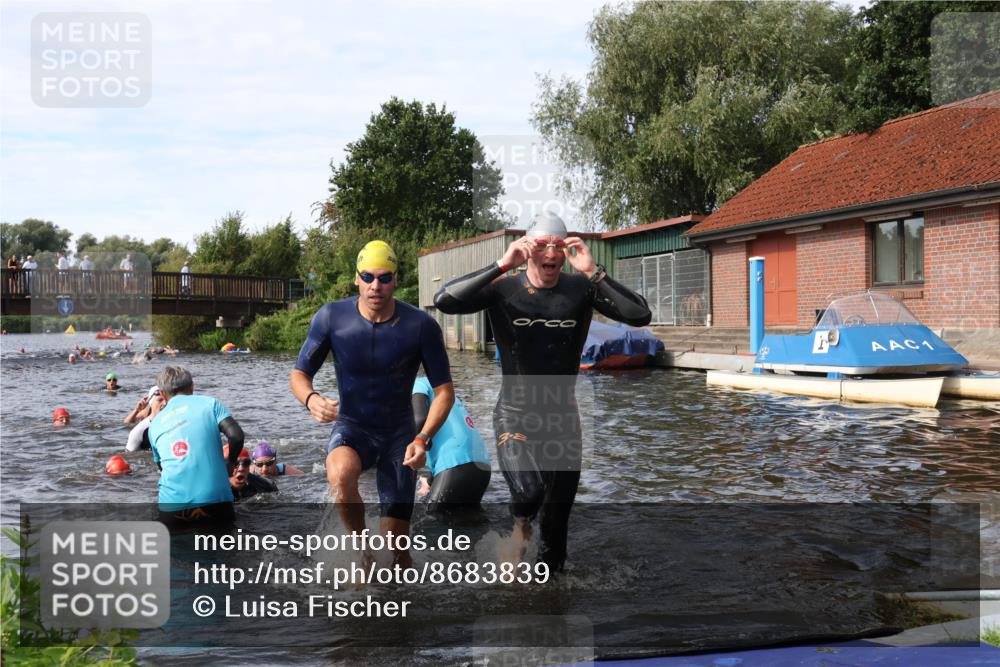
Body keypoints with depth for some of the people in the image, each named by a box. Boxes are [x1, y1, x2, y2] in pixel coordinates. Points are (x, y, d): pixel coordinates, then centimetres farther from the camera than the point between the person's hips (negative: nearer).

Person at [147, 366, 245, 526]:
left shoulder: (155, 424, 18)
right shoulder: (209, 403, 9)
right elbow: (236, 436, -5)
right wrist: (230, 463, 14)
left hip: (172, 505, 2)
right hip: (215, 499, -1)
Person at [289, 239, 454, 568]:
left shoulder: (421, 326, -15)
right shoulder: (331, 317, -12)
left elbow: (444, 390, -9)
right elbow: (299, 374, -4)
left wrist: (423, 438, -25)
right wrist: (311, 399, -28)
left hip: (398, 432, 0)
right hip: (351, 428, 0)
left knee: (396, 549, -2)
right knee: (340, 475, -38)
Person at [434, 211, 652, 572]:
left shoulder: (581, 289, -5)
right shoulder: (503, 289, -9)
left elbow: (640, 315, -17)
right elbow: (444, 300, -24)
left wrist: (593, 272, -24)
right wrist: (501, 266, -28)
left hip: (563, 419, 2)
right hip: (515, 415, -2)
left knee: (556, 521, 10)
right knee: (528, 491, -27)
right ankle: (521, 522, 7)